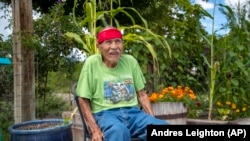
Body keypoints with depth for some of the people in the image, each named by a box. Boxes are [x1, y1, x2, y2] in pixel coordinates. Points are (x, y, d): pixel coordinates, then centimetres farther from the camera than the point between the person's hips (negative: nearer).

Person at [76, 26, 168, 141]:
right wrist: (95, 129, -12)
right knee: (119, 131, -39)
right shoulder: (92, 63, -3)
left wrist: (153, 120, 2)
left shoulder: (130, 61, 8)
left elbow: (142, 94, 15)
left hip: (133, 112, 4)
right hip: (106, 114, -4)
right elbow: (84, 100, -1)